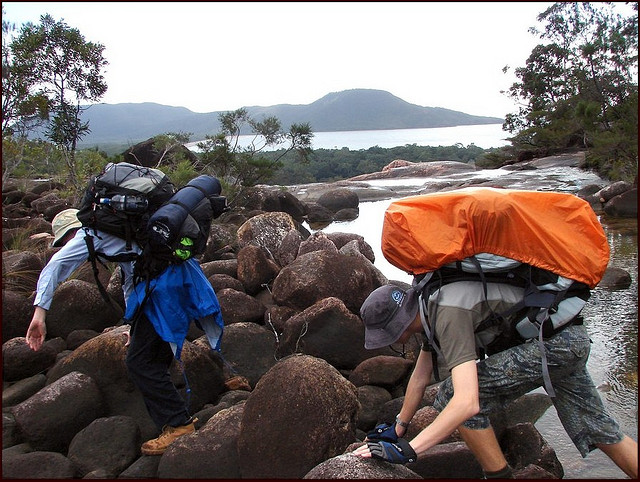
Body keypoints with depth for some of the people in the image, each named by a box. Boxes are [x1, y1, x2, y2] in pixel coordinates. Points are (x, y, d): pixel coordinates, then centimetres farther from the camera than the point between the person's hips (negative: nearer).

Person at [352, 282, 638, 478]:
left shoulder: (449, 313, -25)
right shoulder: (431, 305, 5)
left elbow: (467, 402, -34)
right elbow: (420, 377, 17)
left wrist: (406, 449, -32)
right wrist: (398, 428, 22)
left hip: (554, 344, -10)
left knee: (451, 394, -12)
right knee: (595, 430, 22)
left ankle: (499, 474, 3)